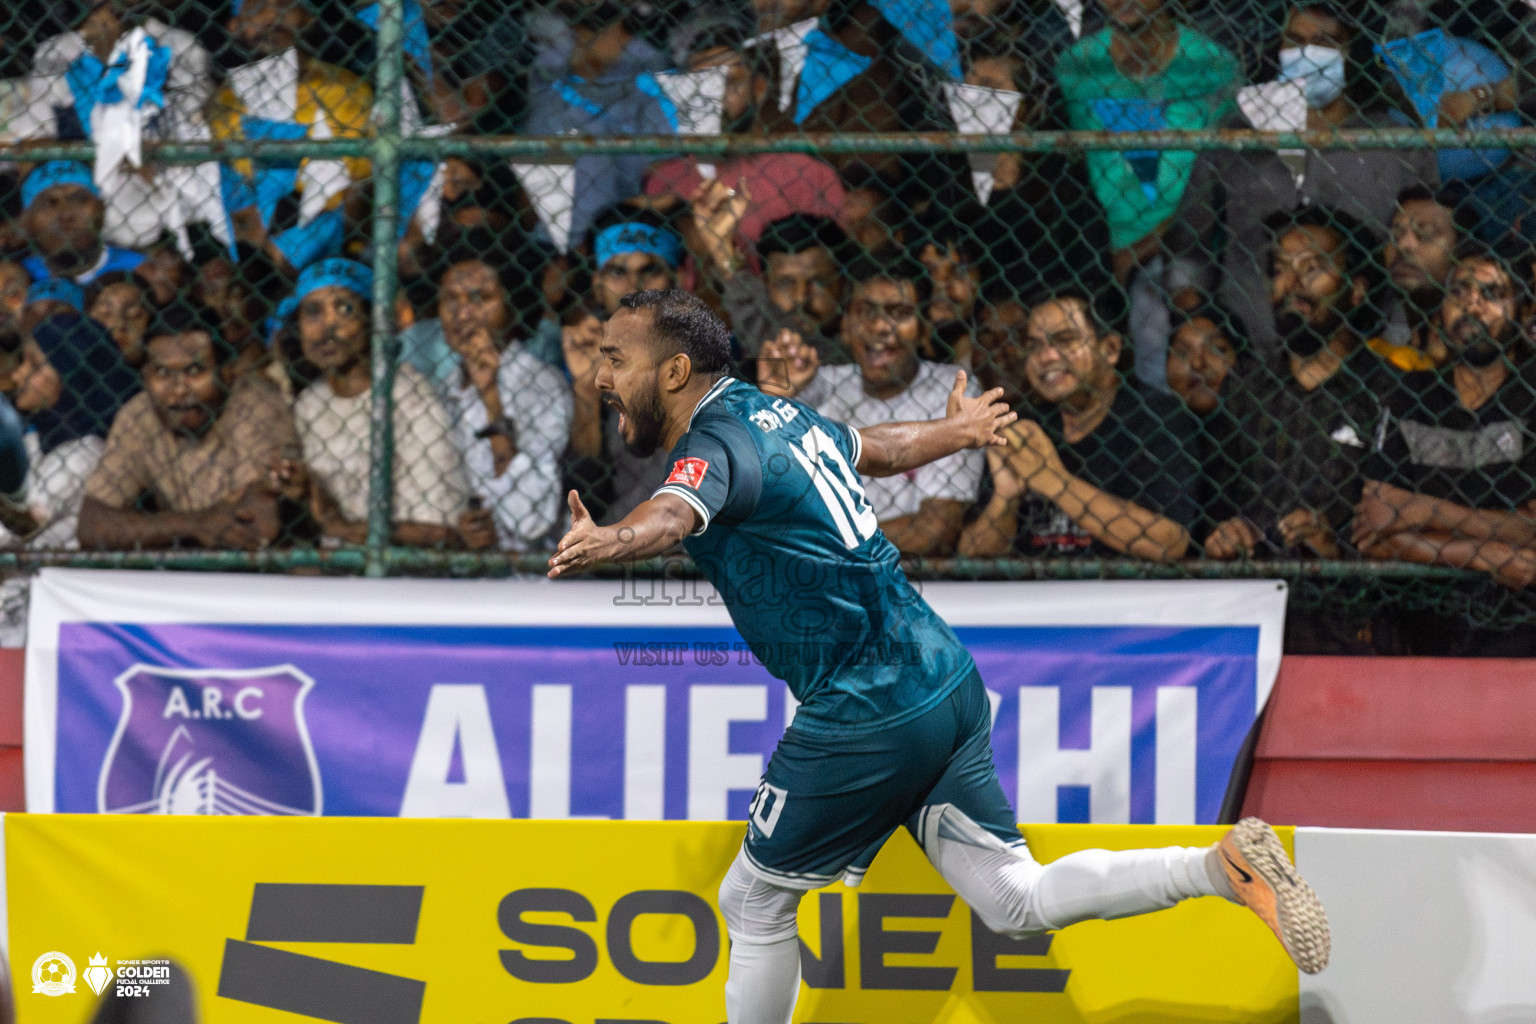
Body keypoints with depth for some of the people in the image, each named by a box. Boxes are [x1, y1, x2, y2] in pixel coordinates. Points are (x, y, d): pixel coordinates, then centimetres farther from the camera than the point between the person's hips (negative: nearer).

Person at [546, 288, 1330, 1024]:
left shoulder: (715, 445, -14)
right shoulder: (774, 411, 14)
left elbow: (672, 514, -38)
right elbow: (876, 451, 33)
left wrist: (604, 545, -60)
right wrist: (958, 432, 55)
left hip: (866, 714, -9)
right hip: (949, 684, 9)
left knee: (754, 901, 7)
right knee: (1017, 902, 8)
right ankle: (1227, 865, -4)